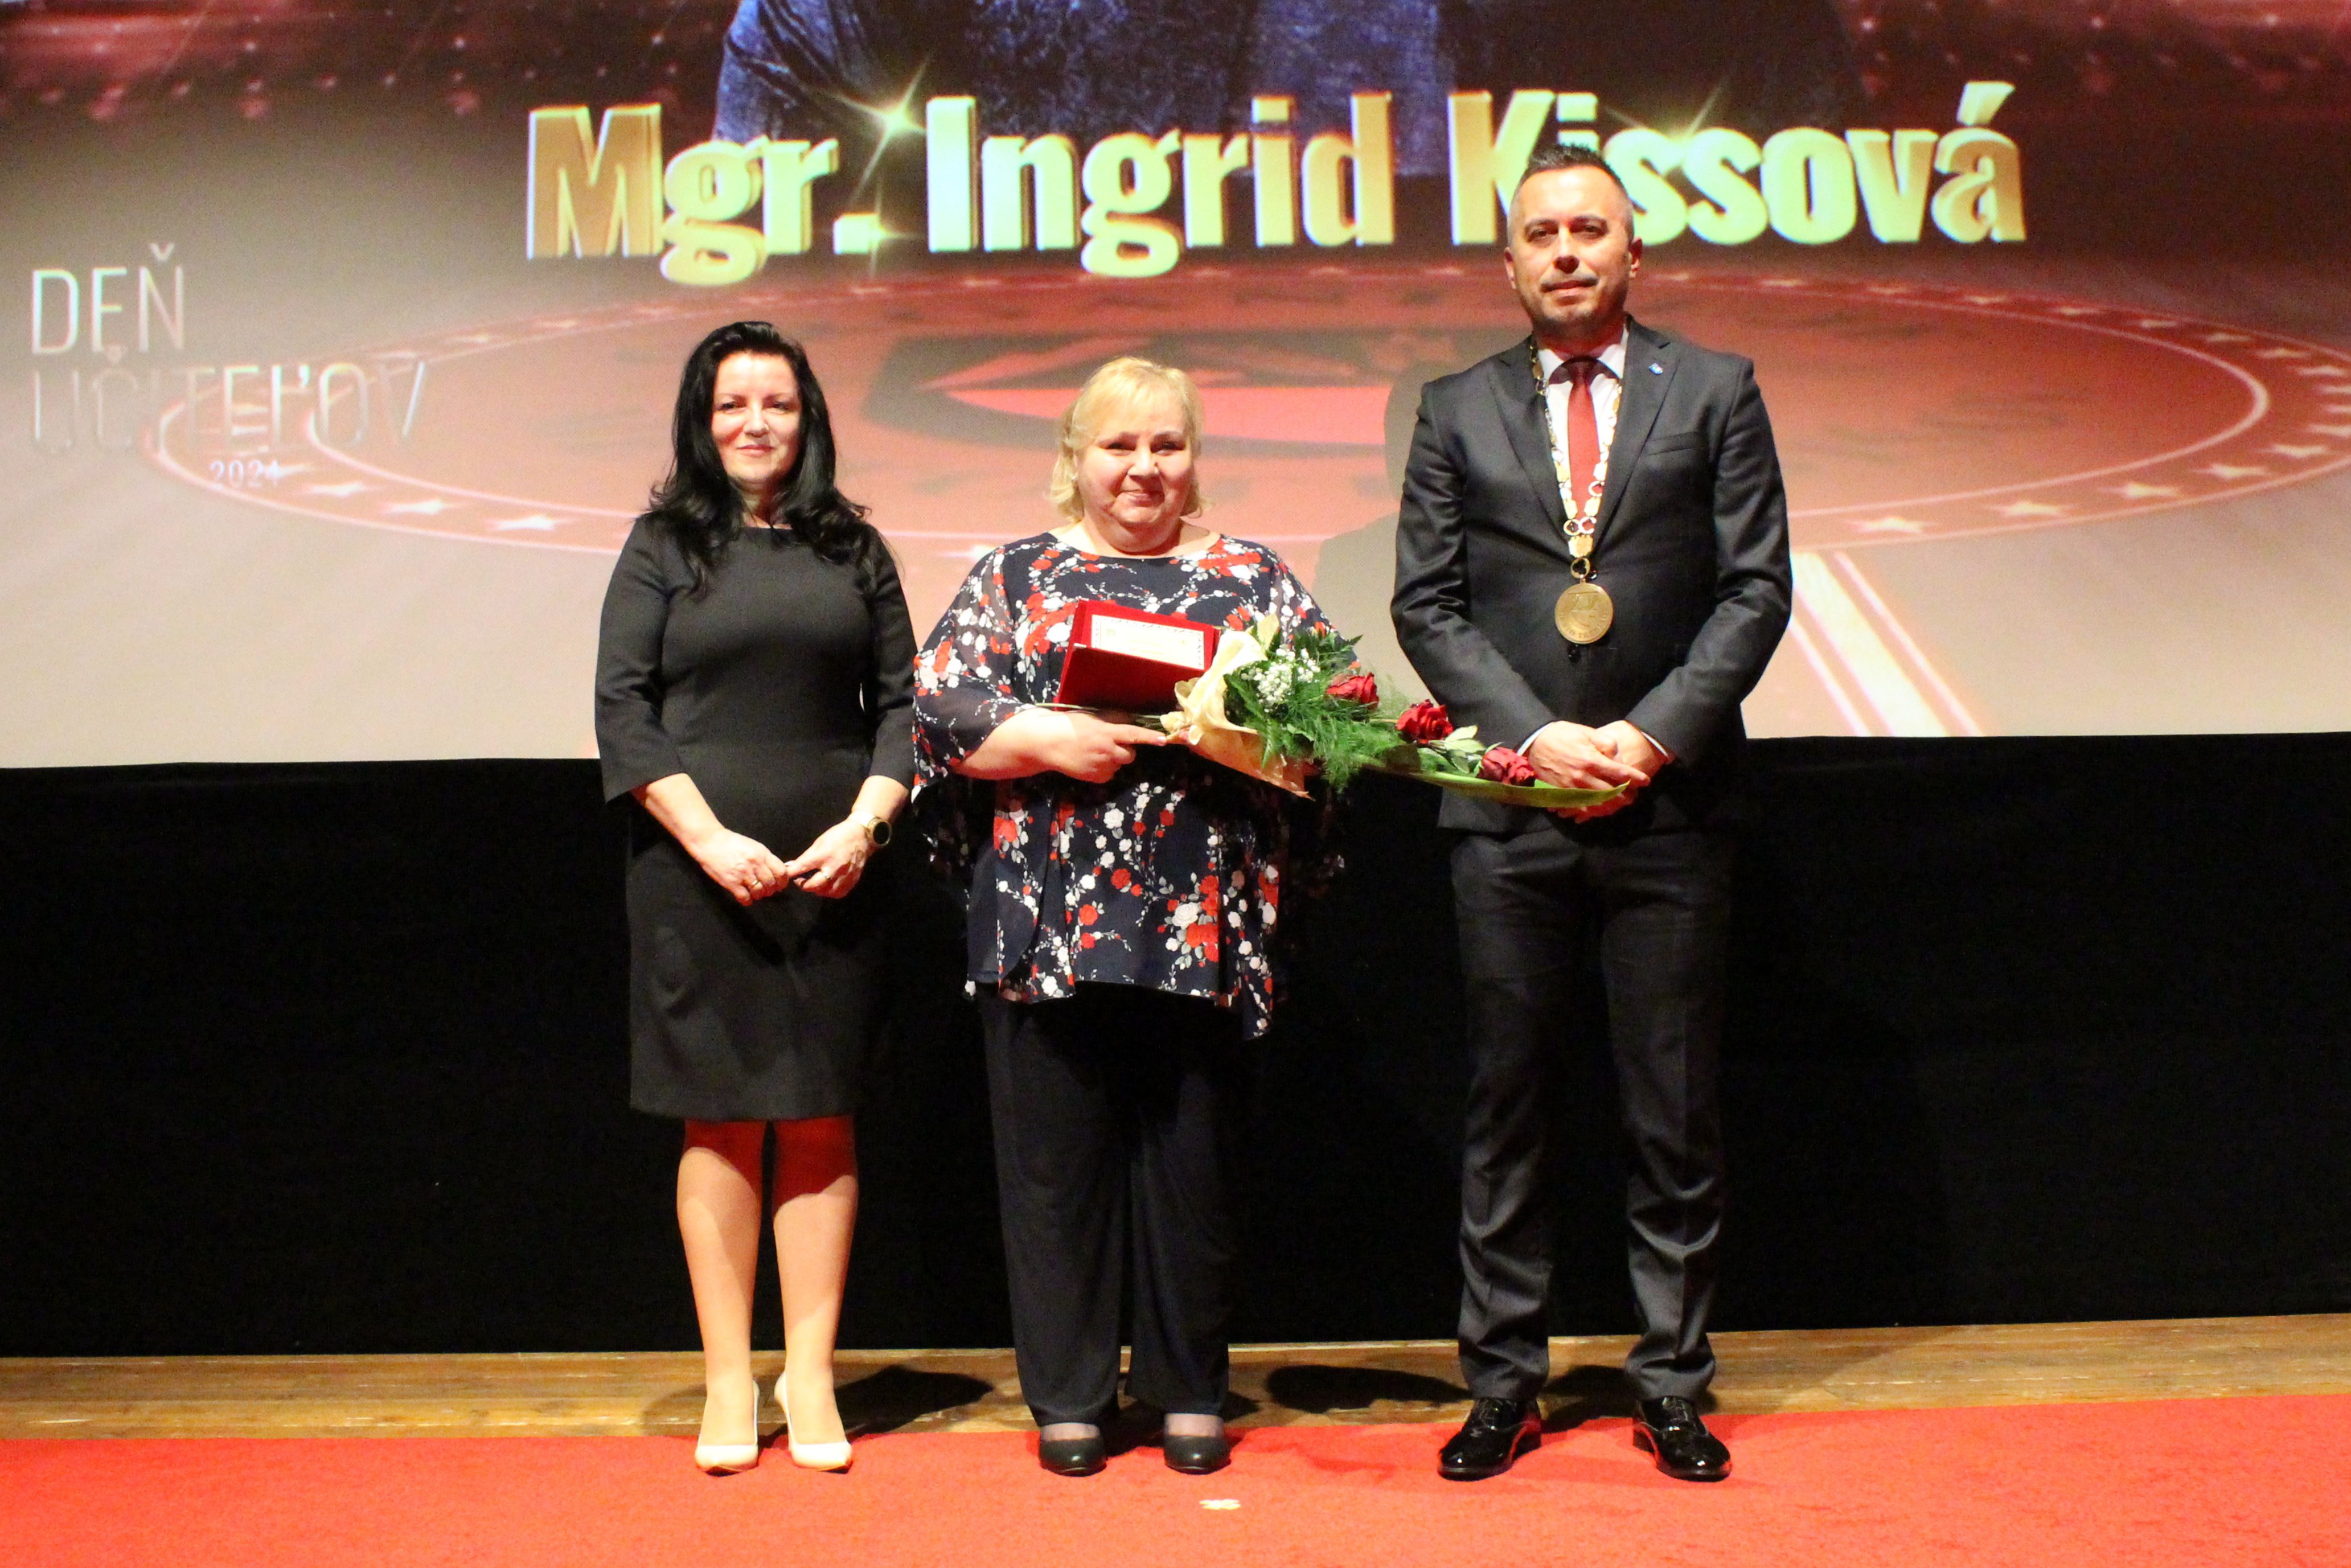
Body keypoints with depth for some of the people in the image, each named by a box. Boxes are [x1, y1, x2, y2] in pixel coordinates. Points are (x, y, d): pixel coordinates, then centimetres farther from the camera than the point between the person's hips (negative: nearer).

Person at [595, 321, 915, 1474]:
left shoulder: (852, 546, 11)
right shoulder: (664, 543, 7)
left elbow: (900, 702, 8)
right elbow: (622, 706, -1)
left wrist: (863, 826, -7)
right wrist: (712, 842, -11)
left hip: (836, 870, 2)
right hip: (699, 870, -1)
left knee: (821, 1118, 3)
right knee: (720, 1119, 2)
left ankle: (809, 1377, 11)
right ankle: (727, 1382, 10)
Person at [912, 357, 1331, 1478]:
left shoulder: (1253, 579, 14)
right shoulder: (1015, 576, 12)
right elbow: (936, 709, 2)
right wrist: (1049, 740, -12)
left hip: (1205, 920, 1)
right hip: (1047, 915, 0)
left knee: (1194, 1153, 5)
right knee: (1057, 1153, 4)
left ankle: (1191, 1389, 21)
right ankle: (1069, 1396, 18)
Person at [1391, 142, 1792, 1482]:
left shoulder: (1715, 392, 7)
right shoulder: (1457, 410, 10)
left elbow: (1756, 587, 1)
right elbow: (1427, 605, 5)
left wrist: (1654, 732, -11)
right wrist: (1532, 734, -9)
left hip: (1672, 802, 0)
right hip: (1509, 813, 1)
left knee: (1675, 1113, 6)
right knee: (1505, 1107, 6)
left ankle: (1674, 1382, 19)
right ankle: (1505, 1381, 18)